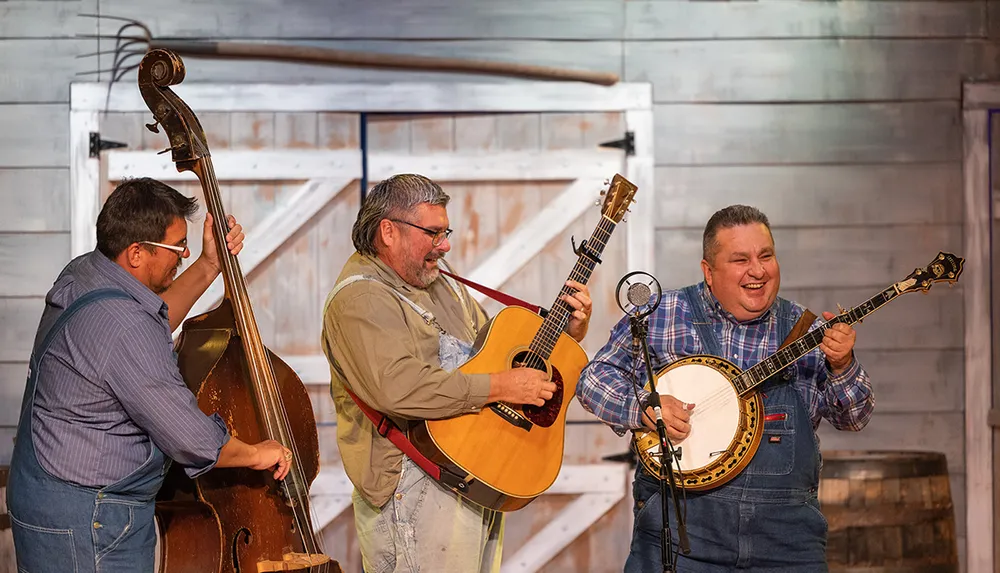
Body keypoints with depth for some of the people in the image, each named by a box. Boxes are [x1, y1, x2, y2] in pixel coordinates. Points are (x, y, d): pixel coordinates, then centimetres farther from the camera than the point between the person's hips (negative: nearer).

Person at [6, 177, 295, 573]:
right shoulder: (122, 327, -28)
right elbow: (191, 440, -23)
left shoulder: (83, 274, 3)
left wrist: (208, 266, 17)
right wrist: (255, 454, -4)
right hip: (85, 523, -11)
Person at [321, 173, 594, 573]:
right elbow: (397, 387, -28)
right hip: (415, 489, -9)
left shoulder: (441, 286, 18)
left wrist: (568, 331, 5)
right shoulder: (359, 300, -13)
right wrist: (500, 387, -24)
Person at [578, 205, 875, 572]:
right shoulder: (660, 316, 3)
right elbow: (594, 378, 4)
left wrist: (841, 366, -11)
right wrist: (645, 406, -14)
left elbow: (855, 418, 8)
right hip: (681, 518, -2)